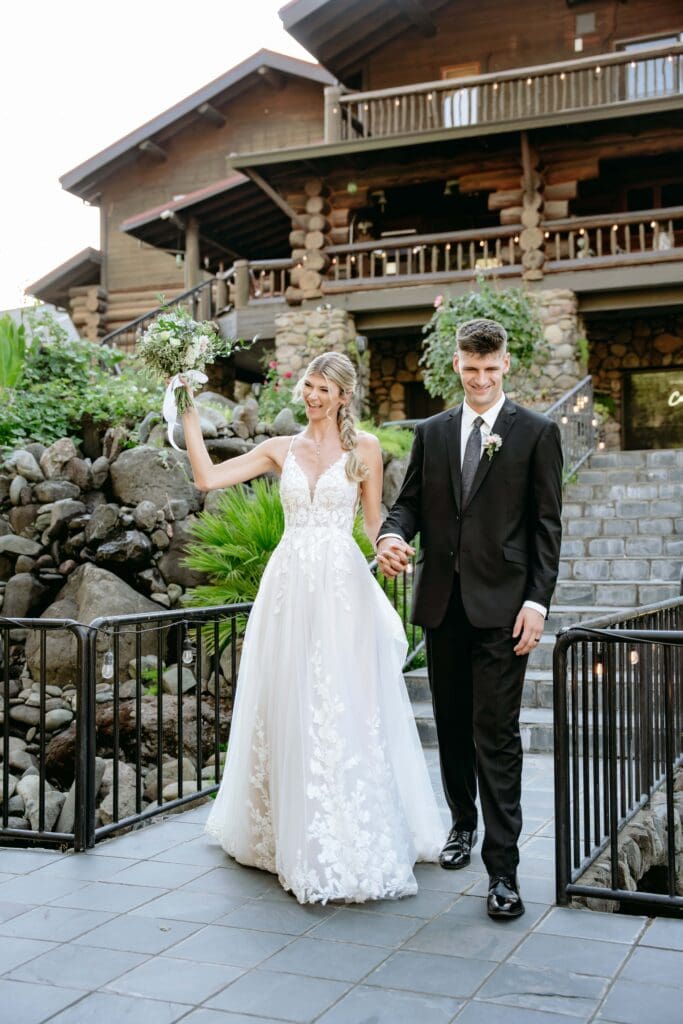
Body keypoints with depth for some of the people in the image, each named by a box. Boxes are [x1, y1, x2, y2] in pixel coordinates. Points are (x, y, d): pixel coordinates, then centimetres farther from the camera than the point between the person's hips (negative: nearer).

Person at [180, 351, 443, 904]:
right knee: (289, 710, 8)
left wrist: (385, 577, -3)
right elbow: (208, 476, 4)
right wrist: (190, 416, 0)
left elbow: (374, 523, 6)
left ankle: (353, 841, 10)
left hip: (342, 587, -3)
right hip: (289, 585, 3)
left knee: (343, 713, -3)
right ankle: (291, 833, 25)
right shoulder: (281, 449, 10)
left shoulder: (364, 448, 4)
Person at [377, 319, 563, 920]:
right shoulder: (432, 433, 13)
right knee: (452, 725, 16)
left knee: (496, 734, -6)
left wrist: (537, 601, -10)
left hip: (502, 606, -4)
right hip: (442, 601, 4)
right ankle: (463, 822, 36)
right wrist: (392, 534, -11)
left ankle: (502, 867, 0)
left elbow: (547, 525, -2)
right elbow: (410, 501, 13)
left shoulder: (537, 433, 1)